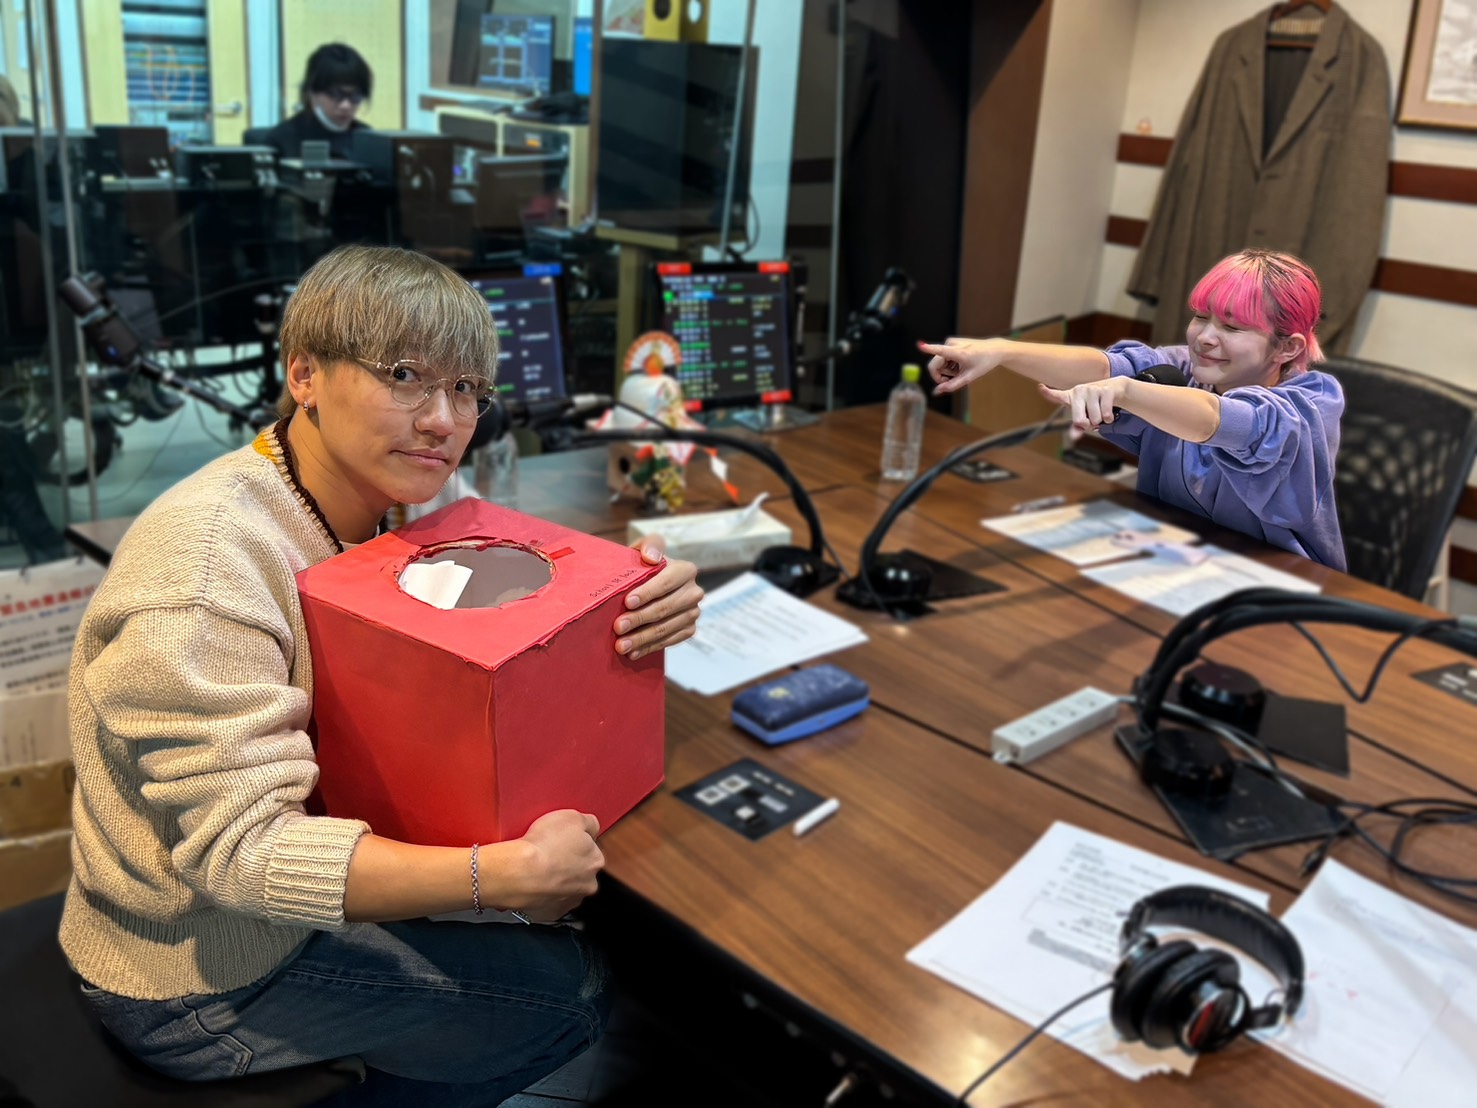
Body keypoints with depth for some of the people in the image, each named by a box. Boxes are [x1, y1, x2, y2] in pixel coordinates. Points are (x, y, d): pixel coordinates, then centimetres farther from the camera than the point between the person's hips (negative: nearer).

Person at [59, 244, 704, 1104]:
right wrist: (511, 873, -38)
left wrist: (638, 609, -24)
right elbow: (241, 852, -33)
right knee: (571, 988, -5)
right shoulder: (208, 566, -31)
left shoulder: (393, 498, -6)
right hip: (203, 981, -7)